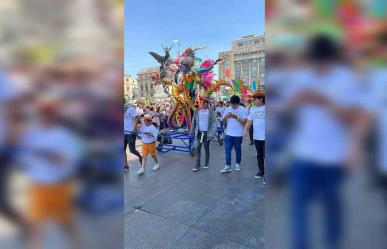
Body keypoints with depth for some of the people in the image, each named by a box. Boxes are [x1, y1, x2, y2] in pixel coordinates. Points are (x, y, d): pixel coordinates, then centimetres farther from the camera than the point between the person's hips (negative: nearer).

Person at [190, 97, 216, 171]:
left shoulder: (211, 112, -5)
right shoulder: (197, 111, 4)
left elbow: (214, 123, -8)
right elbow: (193, 122, 8)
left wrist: (212, 133, -16)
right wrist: (192, 132, 5)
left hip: (207, 133, -2)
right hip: (199, 132, 2)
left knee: (206, 148, 11)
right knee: (198, 148, -1)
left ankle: (206, 163, 28)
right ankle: (197, 165, 5)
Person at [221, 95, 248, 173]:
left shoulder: (243, 110, -6)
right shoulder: (227, 109, 6)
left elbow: (244, 122, -13)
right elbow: (223, 121, 6)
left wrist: (236, 117, -25)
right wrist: (226, 117, -16)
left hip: (238, 134, -3)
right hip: (228, 134, 3)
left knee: (238, 150, 10)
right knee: (227, 150, -1)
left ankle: (238, 164, 27)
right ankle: (228, 166, 4)